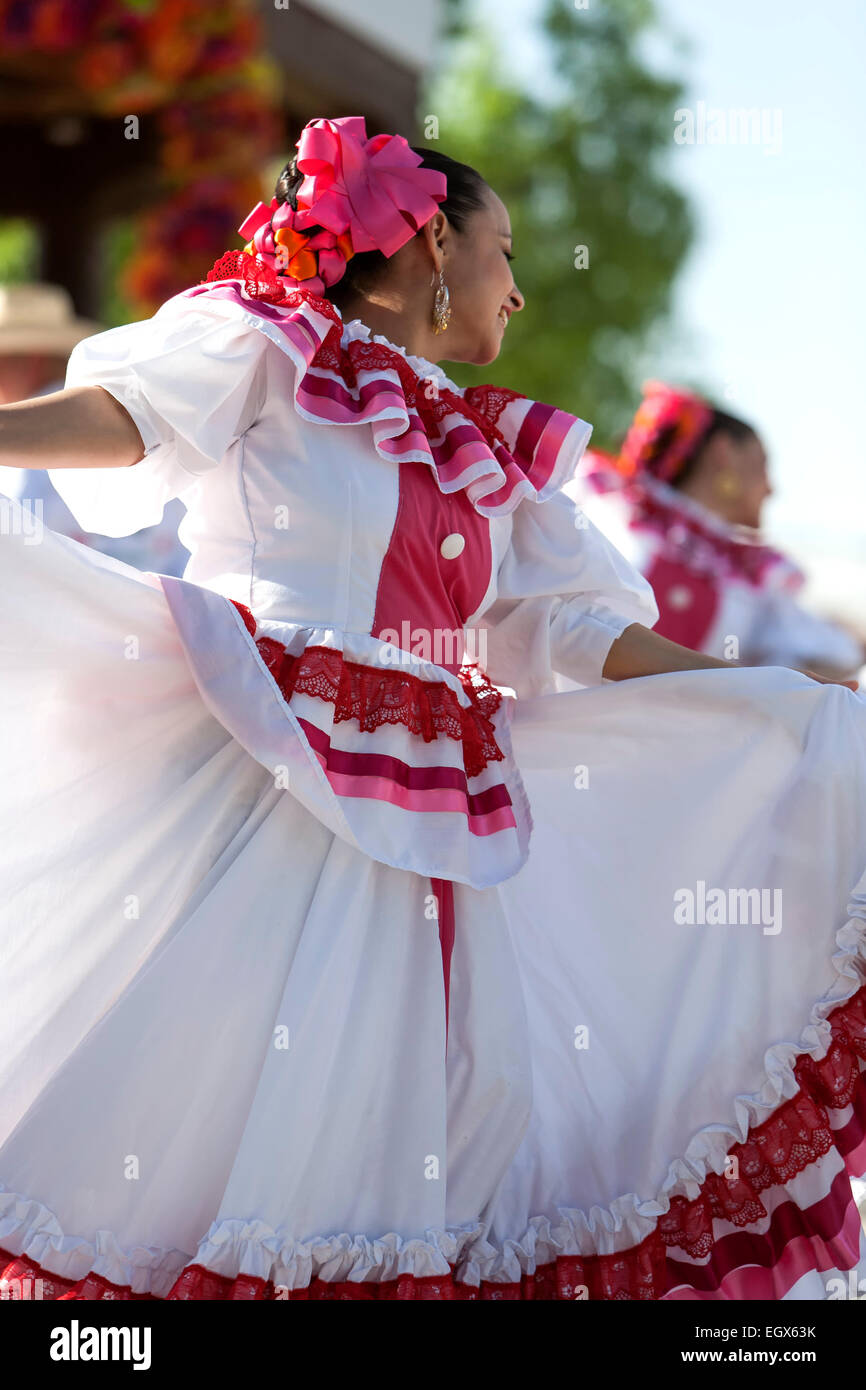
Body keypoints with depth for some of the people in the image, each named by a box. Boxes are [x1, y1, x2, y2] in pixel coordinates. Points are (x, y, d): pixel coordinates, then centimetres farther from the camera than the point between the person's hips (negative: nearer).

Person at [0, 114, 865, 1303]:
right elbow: (118, 416, -11)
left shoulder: (492, 455, 20)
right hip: (241, 797, -6)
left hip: (418, 831, 6)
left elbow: (584, 626, 18)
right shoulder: (271, 348, 4)